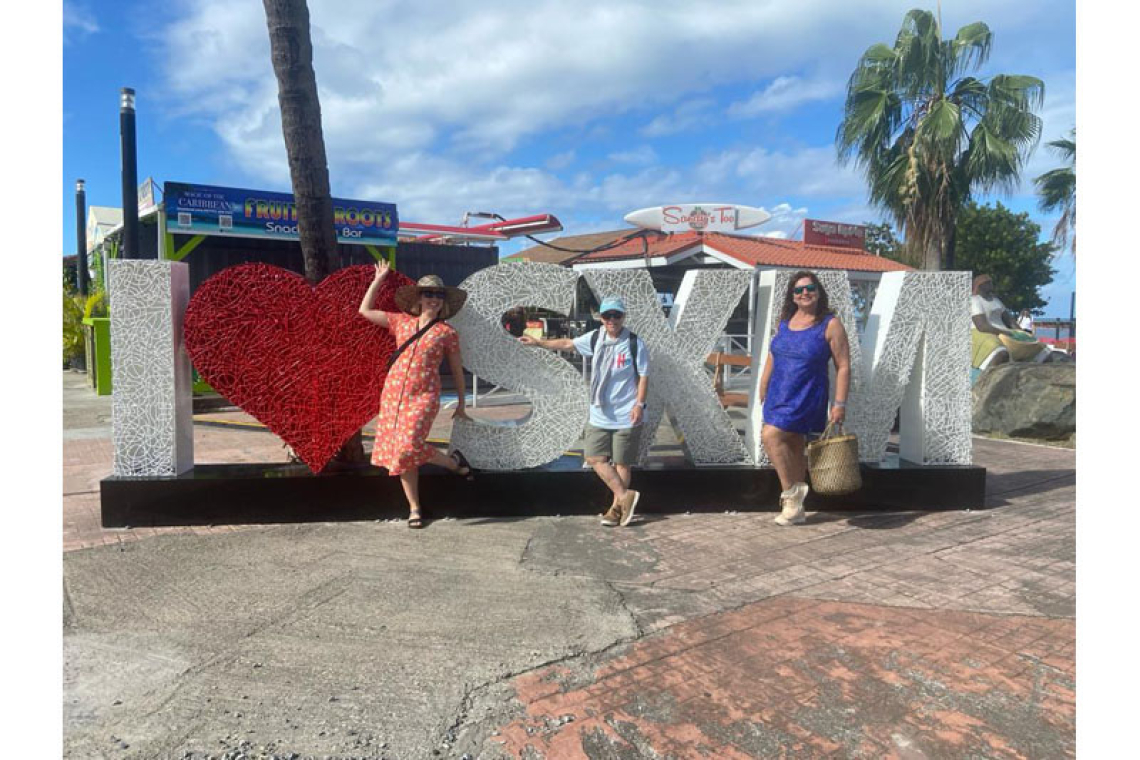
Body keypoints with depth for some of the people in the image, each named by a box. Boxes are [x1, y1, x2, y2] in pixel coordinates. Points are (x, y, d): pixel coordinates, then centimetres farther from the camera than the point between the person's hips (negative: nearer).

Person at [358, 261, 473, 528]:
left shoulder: (447, 332, 2)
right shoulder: (402, 322, 10)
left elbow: (457, 370, 9)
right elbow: (365, 310, 16)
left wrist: (462, 404, 13)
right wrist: (378, 279, 15)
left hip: (424, 397, -4)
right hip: (393, 392, 4)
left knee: (409, 446, -21)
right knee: (401, 454, 5)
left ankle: (454, 462, 7)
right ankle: (414, 508, 19)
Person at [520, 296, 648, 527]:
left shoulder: (635, 344, -9)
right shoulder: (595, 339, 4)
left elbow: (643, 376, -7)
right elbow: (567, 344, 15)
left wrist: (639, 404, -16)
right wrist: (538, 342, 16)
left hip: (626, 417, -5)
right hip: (599, 415, 5)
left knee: (621, 464, 3)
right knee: (595, 458, 2)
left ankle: (616, 507, 16)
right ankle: (625, 496, 11)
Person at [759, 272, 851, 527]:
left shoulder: (830, 325, -7)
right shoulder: (784, 322, 9)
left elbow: (843, 367, -8)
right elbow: (772, 358, 17)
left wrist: (840, 404, -14)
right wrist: (763, 391, 14)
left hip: (806, 396, -6)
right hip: (779, 395, 6)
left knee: (771, 435, -20)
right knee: (792, 448, 10)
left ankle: (791, 490, -4)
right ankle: (795, 509, 19)